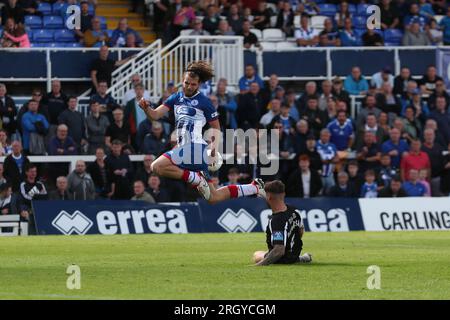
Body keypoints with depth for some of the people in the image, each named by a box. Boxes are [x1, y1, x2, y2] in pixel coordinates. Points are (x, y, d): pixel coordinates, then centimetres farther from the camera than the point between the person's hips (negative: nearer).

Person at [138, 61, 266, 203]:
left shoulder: (204, 102, -2)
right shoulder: (176, 98, 14)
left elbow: (216, 128, 2)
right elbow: (155, 115, 7)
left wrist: (213, 151, -11)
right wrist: (146, 108, -14)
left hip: (196, 147, -7)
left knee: (157, 166, -23)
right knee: (213, 197, 10)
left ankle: (196, 178, -16)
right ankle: (254, 187, 21)